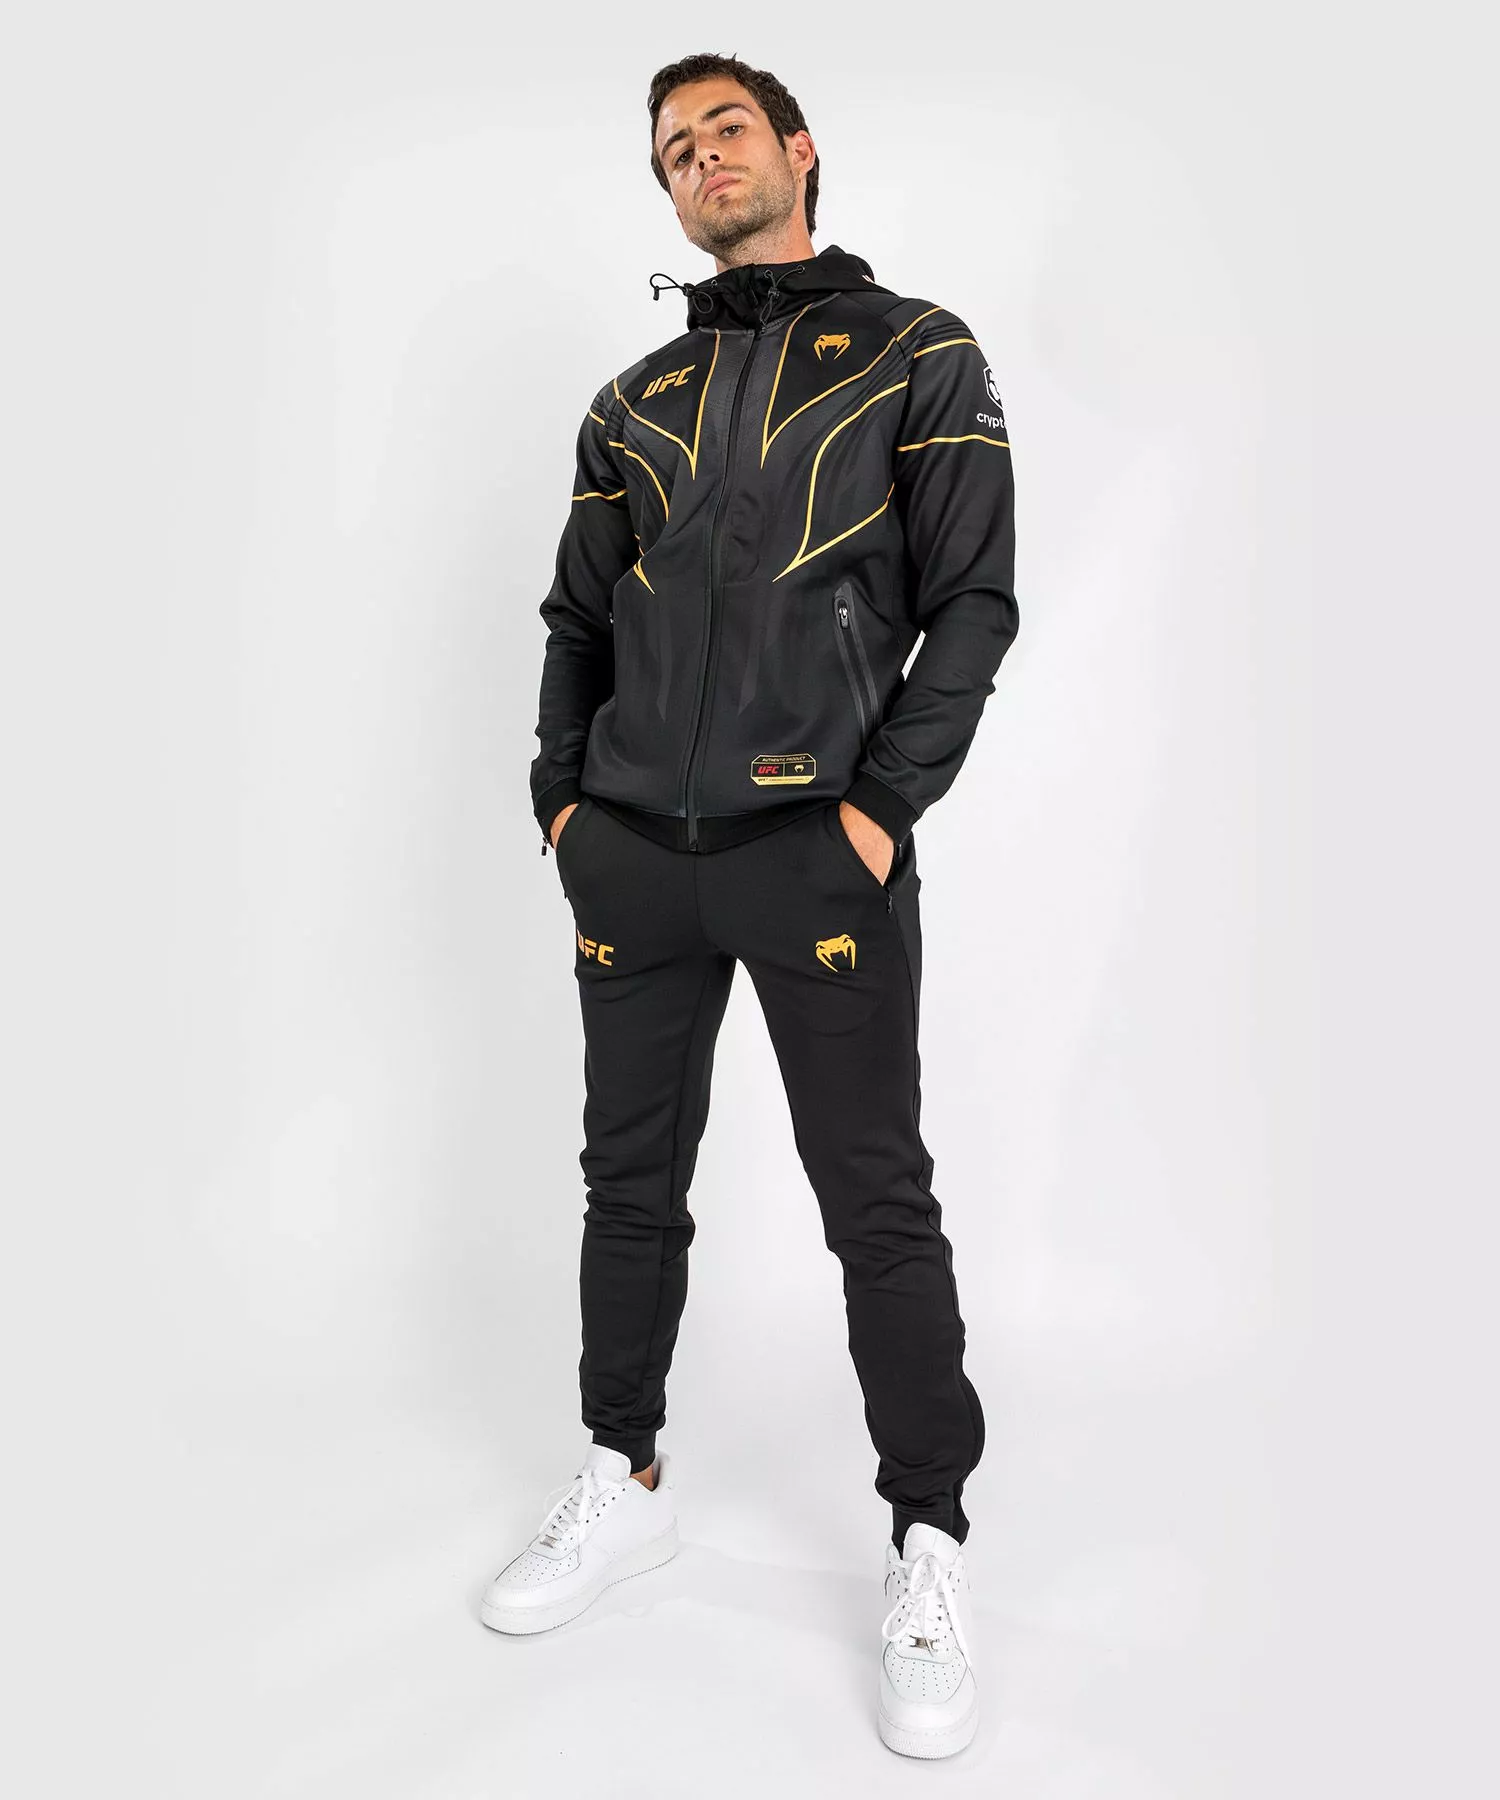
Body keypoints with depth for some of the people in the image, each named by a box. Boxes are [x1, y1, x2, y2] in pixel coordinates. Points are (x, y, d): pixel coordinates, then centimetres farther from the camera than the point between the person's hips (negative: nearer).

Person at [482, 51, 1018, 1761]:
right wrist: (562, 793, 5)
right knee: (629, 1181, 12)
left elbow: (972, 598, -3)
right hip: (630, 853, 5)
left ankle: (929, 1548, 16)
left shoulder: (918, 353, 6)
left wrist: (883, 806, -12)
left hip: (817, 851, -4)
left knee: (877, 1202, -1)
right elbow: (577, 613, 18)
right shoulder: (636, 397, 18)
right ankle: (625, 1481, 31)